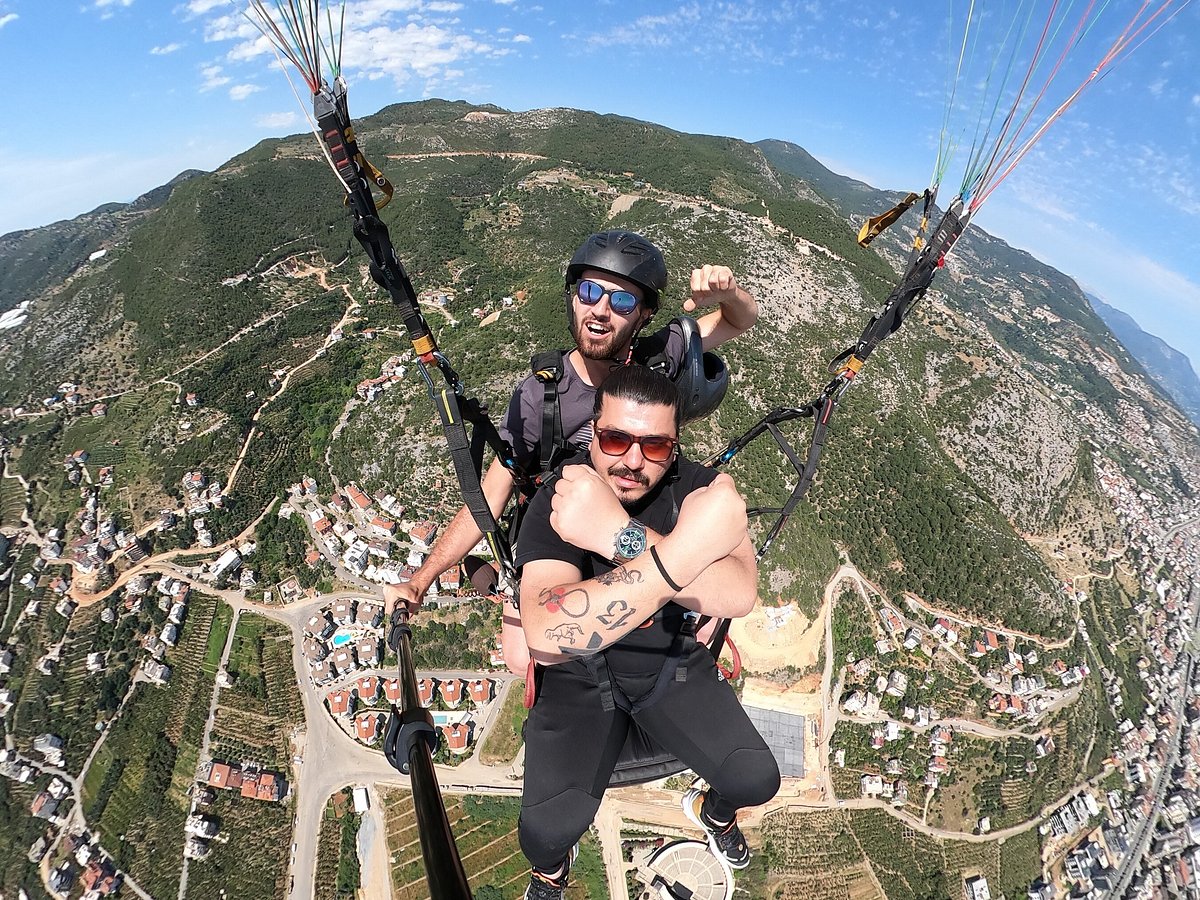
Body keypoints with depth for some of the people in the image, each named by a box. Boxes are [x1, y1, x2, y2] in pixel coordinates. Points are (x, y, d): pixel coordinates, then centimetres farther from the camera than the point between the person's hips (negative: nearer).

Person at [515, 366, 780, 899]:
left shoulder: (696, 488, -17)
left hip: (670, 660, 3)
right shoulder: (558, 502, -26)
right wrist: (683, 549, -49)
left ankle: (713, 810, 32)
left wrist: (623, 536, -47)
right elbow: (547, 639, -42)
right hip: (580, 673, -2)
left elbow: (739, 596, -33)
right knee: (548, 829, -18)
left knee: (757, 780, -7)